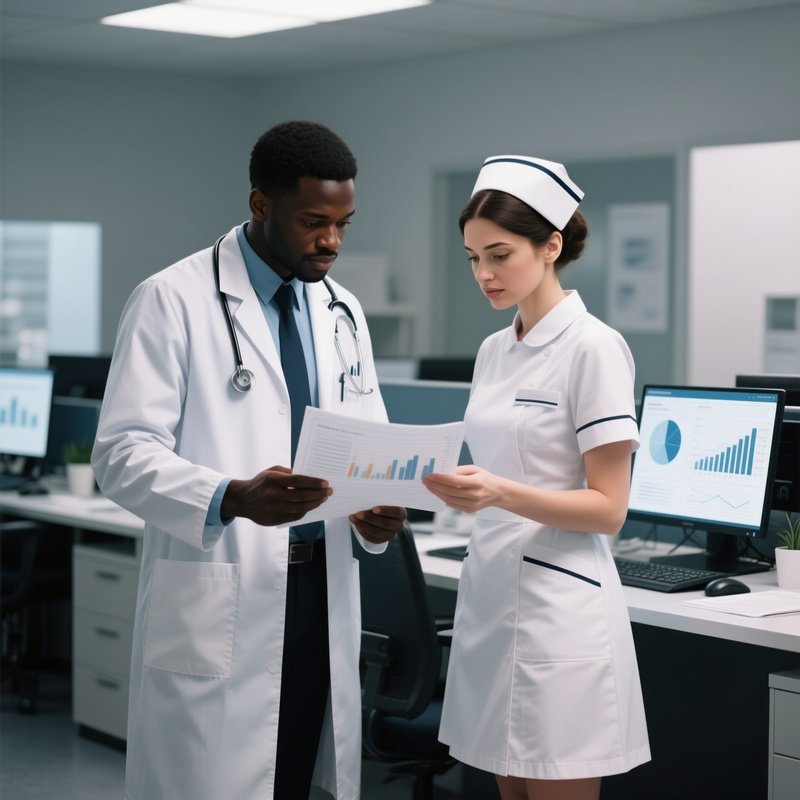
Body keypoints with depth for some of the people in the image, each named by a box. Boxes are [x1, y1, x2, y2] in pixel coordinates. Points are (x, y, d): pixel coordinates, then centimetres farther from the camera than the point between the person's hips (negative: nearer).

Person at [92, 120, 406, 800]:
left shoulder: (343, 312, 12)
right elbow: (124, 452, -12)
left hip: (323, 596, 6)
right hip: (219, 608, -5)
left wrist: (378, 506, -6)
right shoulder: (174, 300, -7)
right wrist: (231, 498, -29)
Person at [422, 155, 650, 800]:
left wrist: (500, 493, -25)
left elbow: (607, 509, -14)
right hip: (490, 594, 8)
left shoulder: (593, 347, -11)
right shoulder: (494, 351, 12)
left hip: (558, 605, -7)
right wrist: (456, 485, 2)